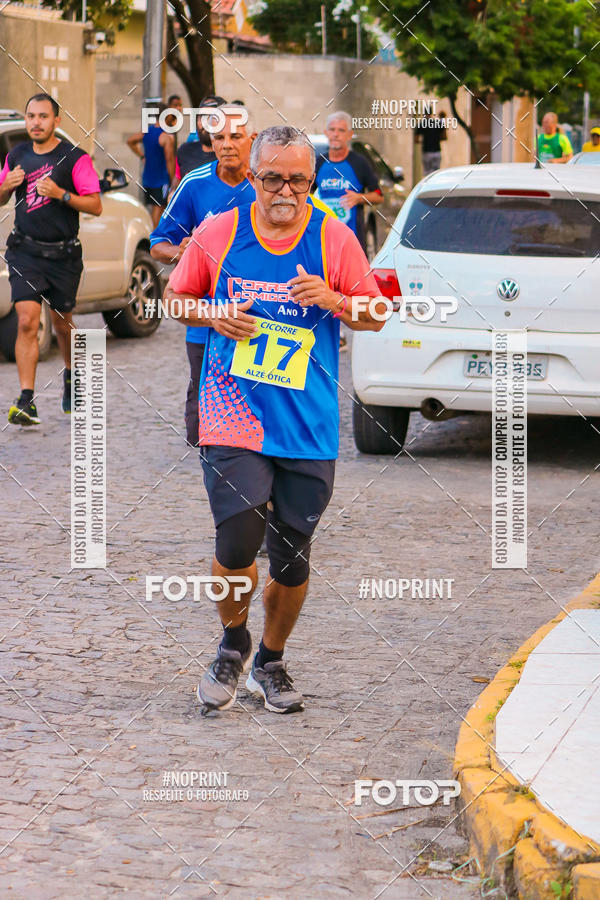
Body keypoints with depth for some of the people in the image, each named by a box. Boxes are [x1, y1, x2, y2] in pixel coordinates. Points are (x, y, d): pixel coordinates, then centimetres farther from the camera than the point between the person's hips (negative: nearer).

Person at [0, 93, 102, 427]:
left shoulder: (75, 158, -6)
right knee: (27, 323, -12)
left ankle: (72, 374, 43)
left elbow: (95, 206, -7)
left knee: (62, 324, 13)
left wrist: (61, 194, -21)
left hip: (63, 255, -1)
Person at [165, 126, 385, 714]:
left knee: (292, 558, 6)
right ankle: (233, 643, 14)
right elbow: (176, 299, 14)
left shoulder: (335, 239, 1)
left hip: (310, 428, 1)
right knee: (238, 544, -15)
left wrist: (335, 302, -14)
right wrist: (214, 316, -6)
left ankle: (270, 663, 30)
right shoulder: (217, 234, 2)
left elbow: (375, 317, 6)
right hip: (232, 420, -1)